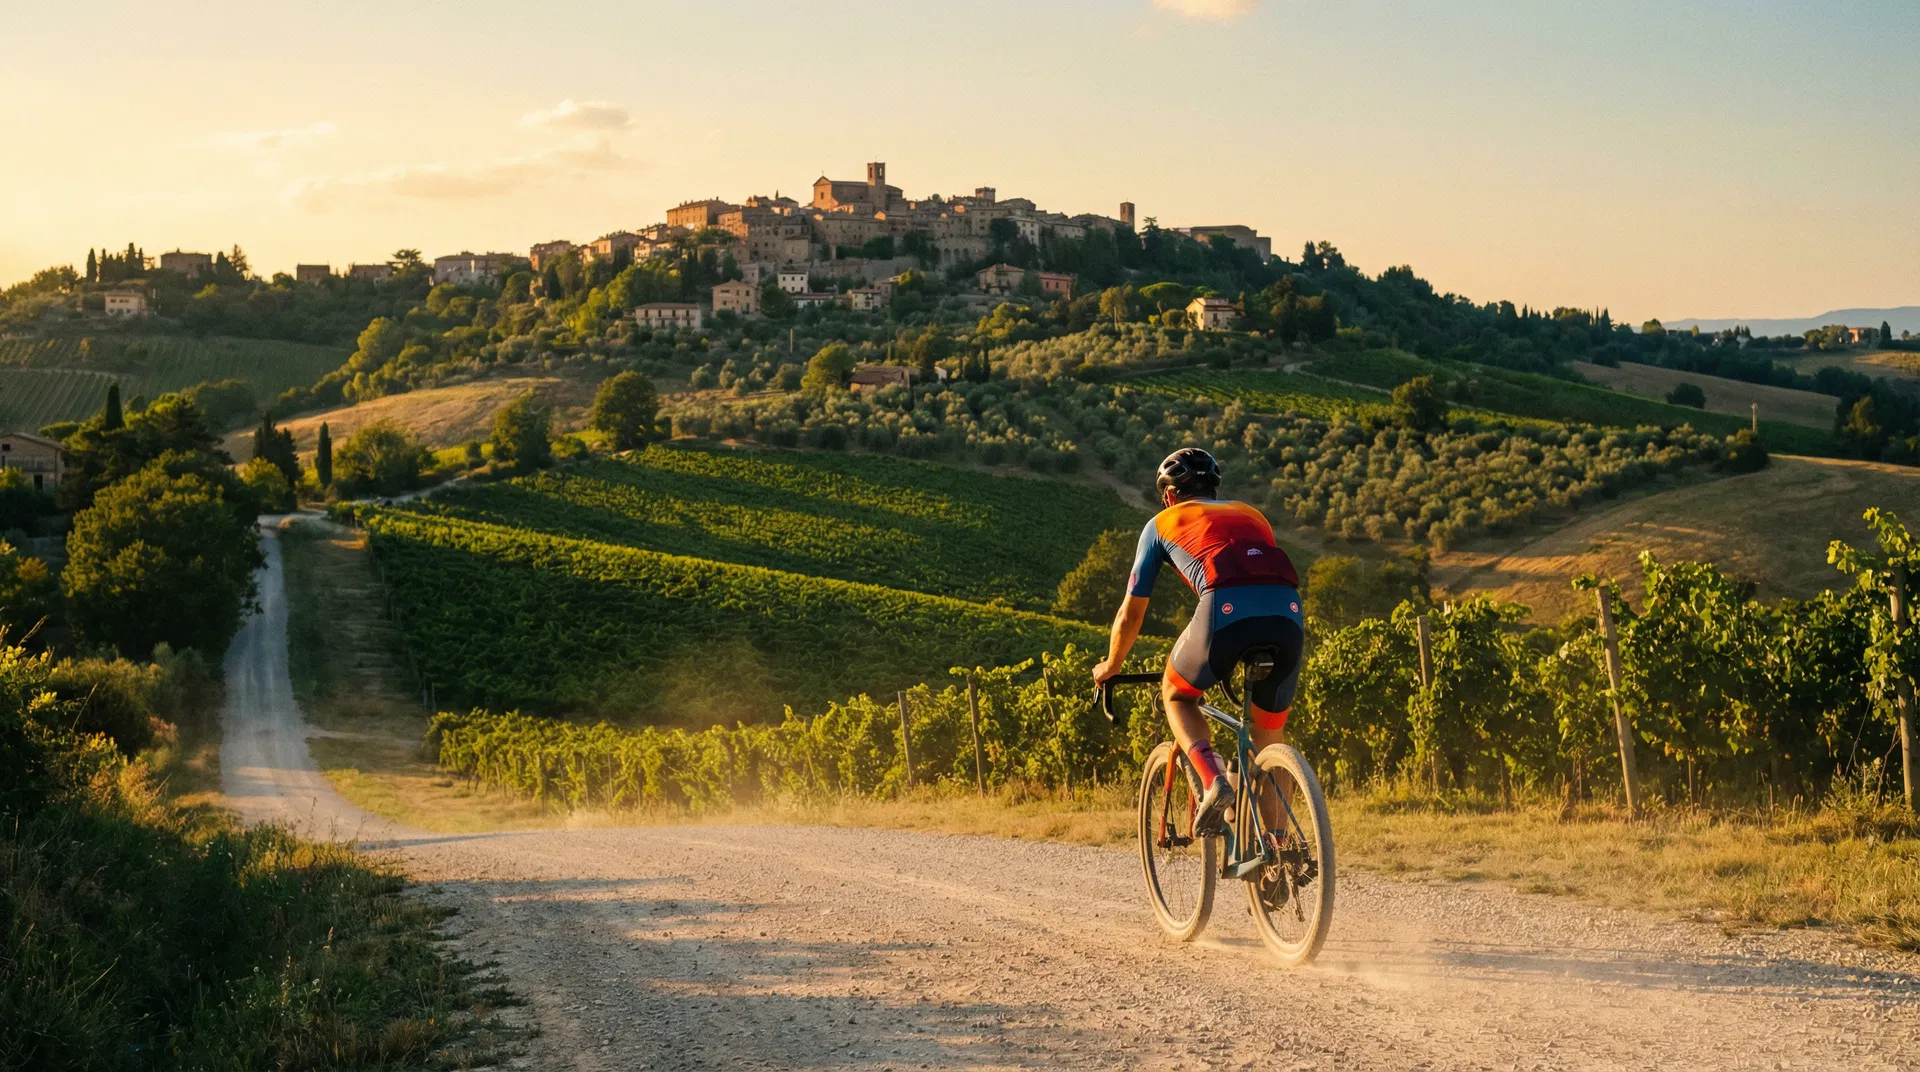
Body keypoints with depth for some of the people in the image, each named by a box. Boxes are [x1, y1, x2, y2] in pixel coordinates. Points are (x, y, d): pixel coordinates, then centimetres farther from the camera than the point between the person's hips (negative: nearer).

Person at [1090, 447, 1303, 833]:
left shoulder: (1162, 523, 26)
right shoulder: (1251, 515, 36)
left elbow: (1131, 614, 30)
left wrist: (1110, 667, 47)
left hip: (1226, 610, -3)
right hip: (1287, 613, 3)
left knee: (1176, 694, 26)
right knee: (1270, 739, 23)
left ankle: (1213, 779, 2)